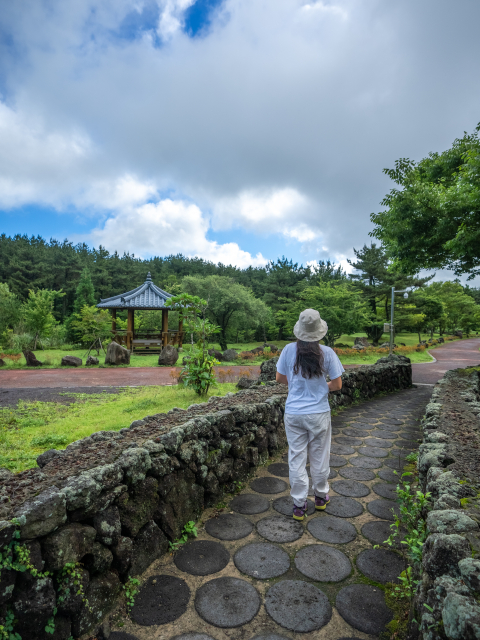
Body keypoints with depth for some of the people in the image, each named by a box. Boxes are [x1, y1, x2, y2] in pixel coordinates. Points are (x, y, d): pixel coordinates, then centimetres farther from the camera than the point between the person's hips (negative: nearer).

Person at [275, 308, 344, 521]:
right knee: (319, 457, 18)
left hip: (293, 413, 1)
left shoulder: (289, 350, -8)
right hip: (318, 413, 0)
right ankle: (321, 497, 37)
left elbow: (280, 378, 3)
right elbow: (337, 384, -4)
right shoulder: (327, 353, -11)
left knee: (296, 458, 10)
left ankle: (299, 505, 20)